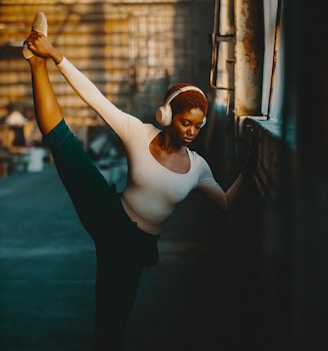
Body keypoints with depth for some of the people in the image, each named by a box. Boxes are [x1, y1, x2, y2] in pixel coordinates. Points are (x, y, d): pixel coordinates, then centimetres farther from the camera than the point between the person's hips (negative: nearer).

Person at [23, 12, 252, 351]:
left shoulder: (197, 167, 1)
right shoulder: (139, 133, -8)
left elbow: (226, 203, 11)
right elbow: (95, 97, -15)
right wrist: (54, 56, -21)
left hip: (136, 245, 2)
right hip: (110, 218, -2)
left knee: (112, 323, 0)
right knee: (63, 141, -16)